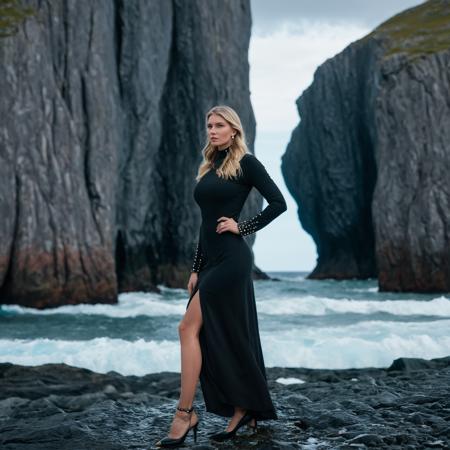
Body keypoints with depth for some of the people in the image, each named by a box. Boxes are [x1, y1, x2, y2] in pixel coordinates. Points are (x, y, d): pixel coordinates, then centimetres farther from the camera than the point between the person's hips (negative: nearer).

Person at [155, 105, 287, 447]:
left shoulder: (246, 163, -4)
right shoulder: (209, 168, 17)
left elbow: (279, 203, -8)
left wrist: (243, 226, -11)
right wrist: (195, 269, 15)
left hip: (231, 259, -8)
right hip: (211, 259, 8)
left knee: (189, 327, -12)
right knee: (222, 337, 8)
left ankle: (186, 413, -7)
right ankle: (243, 410, 18)